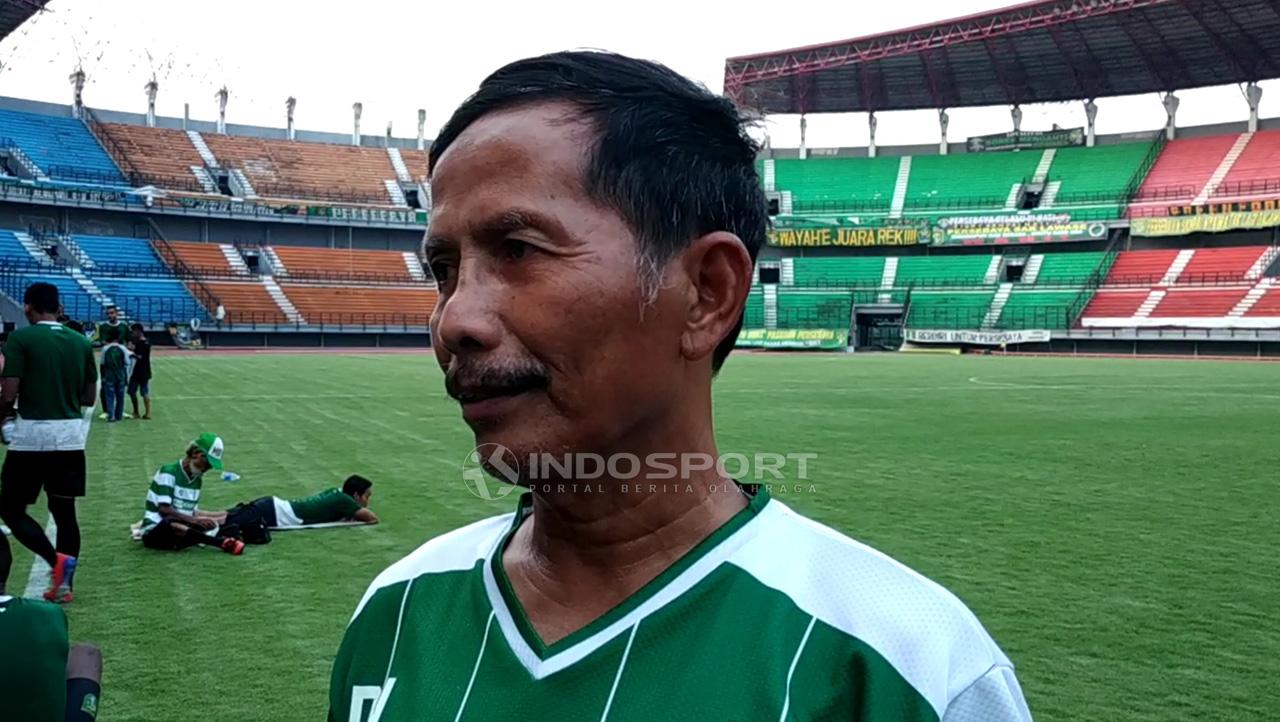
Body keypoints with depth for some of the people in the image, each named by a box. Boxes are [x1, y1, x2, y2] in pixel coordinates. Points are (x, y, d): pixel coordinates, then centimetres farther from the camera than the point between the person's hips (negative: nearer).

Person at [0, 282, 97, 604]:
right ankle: (63, 583, 13)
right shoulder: (81, 342, 7)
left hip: (31, 436, -5)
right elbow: (89, 398, 10)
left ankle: (57, 561, -7)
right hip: (70, 436, 5)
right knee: (64, 511, 11)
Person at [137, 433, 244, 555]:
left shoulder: (198, 480, 12)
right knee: (174, 524, -40)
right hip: (153, 532, -9)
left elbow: (191, 512, 12)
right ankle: (222, 543, -50)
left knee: (212, 525, -9)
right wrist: (194, 520, -26)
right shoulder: (169, 472, -10)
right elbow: (164, 510, -21)